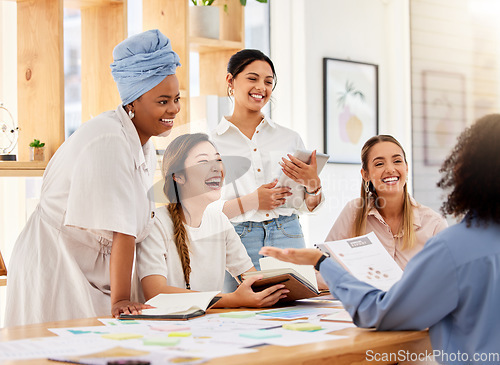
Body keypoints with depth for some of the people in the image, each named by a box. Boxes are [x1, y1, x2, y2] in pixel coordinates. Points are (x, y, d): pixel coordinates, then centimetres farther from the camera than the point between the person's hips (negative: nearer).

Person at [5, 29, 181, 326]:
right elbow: (120, 230, -25)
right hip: (55, 270, -9)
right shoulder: (108, 141, -21)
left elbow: (135, 225, 10)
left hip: (95, 275, 9)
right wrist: (120, 300, -25)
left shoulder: (145, 147, 9)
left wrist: (123, 296, 7)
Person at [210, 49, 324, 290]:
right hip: (237, 241, -2)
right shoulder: (210, 142, 3)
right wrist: (250, 202, -14)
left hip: (287, 236, 3)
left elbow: (310, 207, 16)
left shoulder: (290, 138, 13)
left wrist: (313, 184, -5)